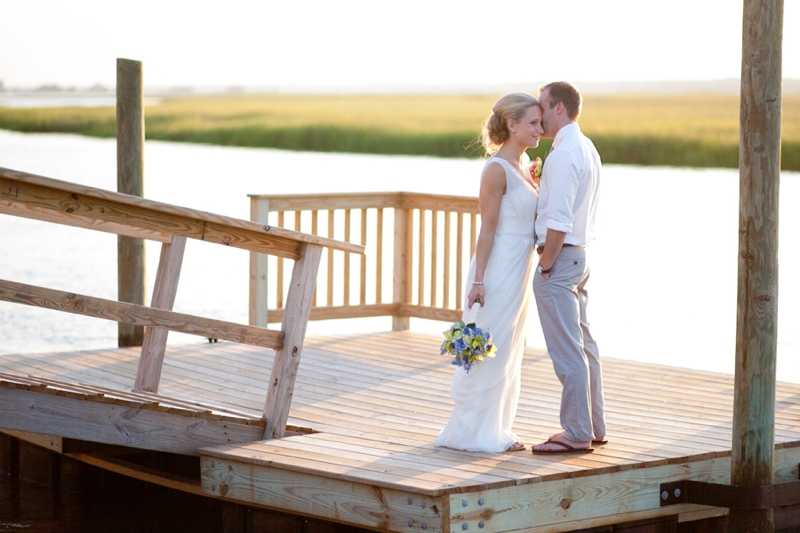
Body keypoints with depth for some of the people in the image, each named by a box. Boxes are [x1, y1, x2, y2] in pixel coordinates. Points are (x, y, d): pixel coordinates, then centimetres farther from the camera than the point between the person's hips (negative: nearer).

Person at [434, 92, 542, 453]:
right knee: (487, 352, -2)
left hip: (521, 268, 9)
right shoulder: (496, 169, -16)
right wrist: (478, 281, -17)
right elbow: (488, 229, -17)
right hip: (498, 268, -9)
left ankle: (494, 430, 21)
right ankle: (470, 432, 6)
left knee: (509, 352, 13)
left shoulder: (524, 163, 11)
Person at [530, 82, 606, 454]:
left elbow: (558, 222, -22)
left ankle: (577, 434, 0)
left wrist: (545, 265, -15)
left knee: (566, 351, -5)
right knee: (584, 345, 16)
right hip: (580, 255, 10)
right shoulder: (587, 148, 13)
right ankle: (593, 426, 24)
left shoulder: (563, 155, -18)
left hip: (560, 258, -10)